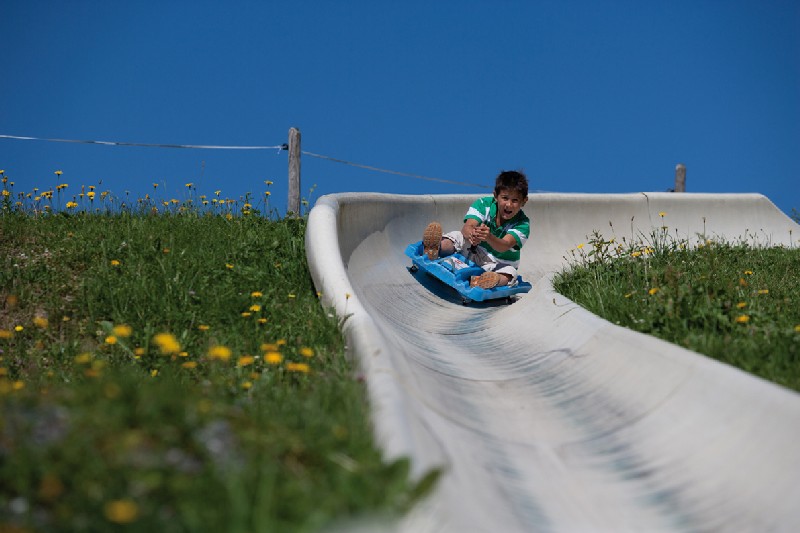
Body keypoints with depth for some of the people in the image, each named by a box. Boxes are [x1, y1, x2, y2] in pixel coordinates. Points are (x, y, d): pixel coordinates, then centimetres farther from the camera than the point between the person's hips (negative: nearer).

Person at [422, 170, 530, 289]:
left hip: (499, 265, -1)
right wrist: (471, 234, -52)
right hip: (474, 254, 2)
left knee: (510, 273, -33)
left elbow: (503, 246, -33)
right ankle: (432, 250, -52)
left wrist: (489, 237, -57)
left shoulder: (522, 224, -16)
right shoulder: (484, 204, -10)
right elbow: (467, 227, -26)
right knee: (457, 236, -21)